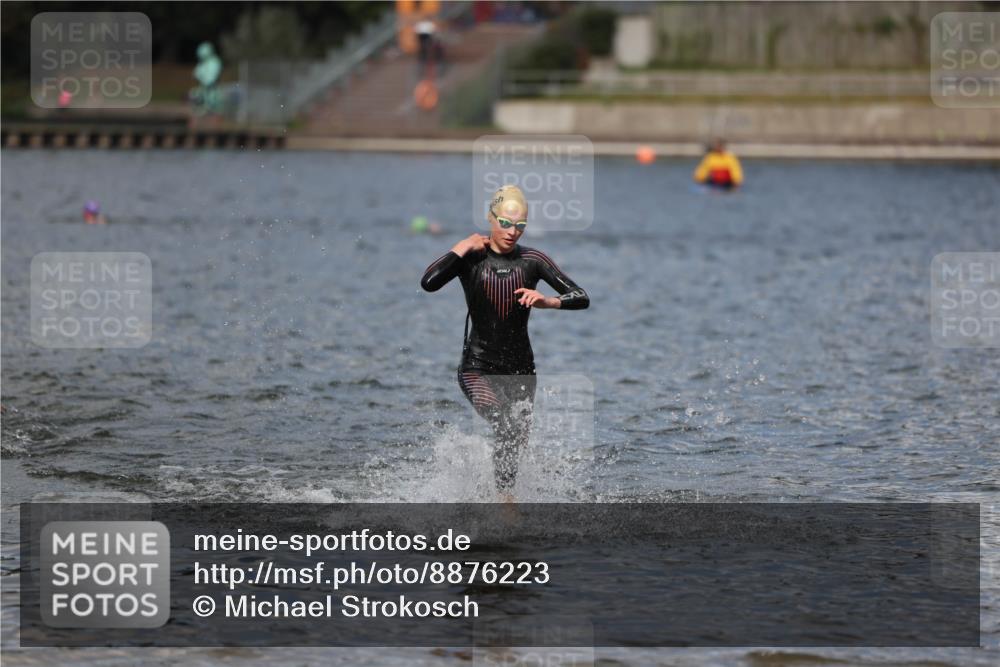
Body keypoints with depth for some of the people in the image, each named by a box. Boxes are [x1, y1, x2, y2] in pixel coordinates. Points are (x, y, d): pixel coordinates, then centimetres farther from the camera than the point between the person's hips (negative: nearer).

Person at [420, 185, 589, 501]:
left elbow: (581, 298, -5)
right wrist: (462, 248, -17)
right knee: (505, 427, -25)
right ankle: (506, 499, -22)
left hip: (520, 368, 3)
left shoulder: (532, 260, 0)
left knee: (518, 437, 3)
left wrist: (547, 302, -24)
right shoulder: (471, 257, -4)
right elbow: (429, 282, -22)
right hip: (477, 366, -3)